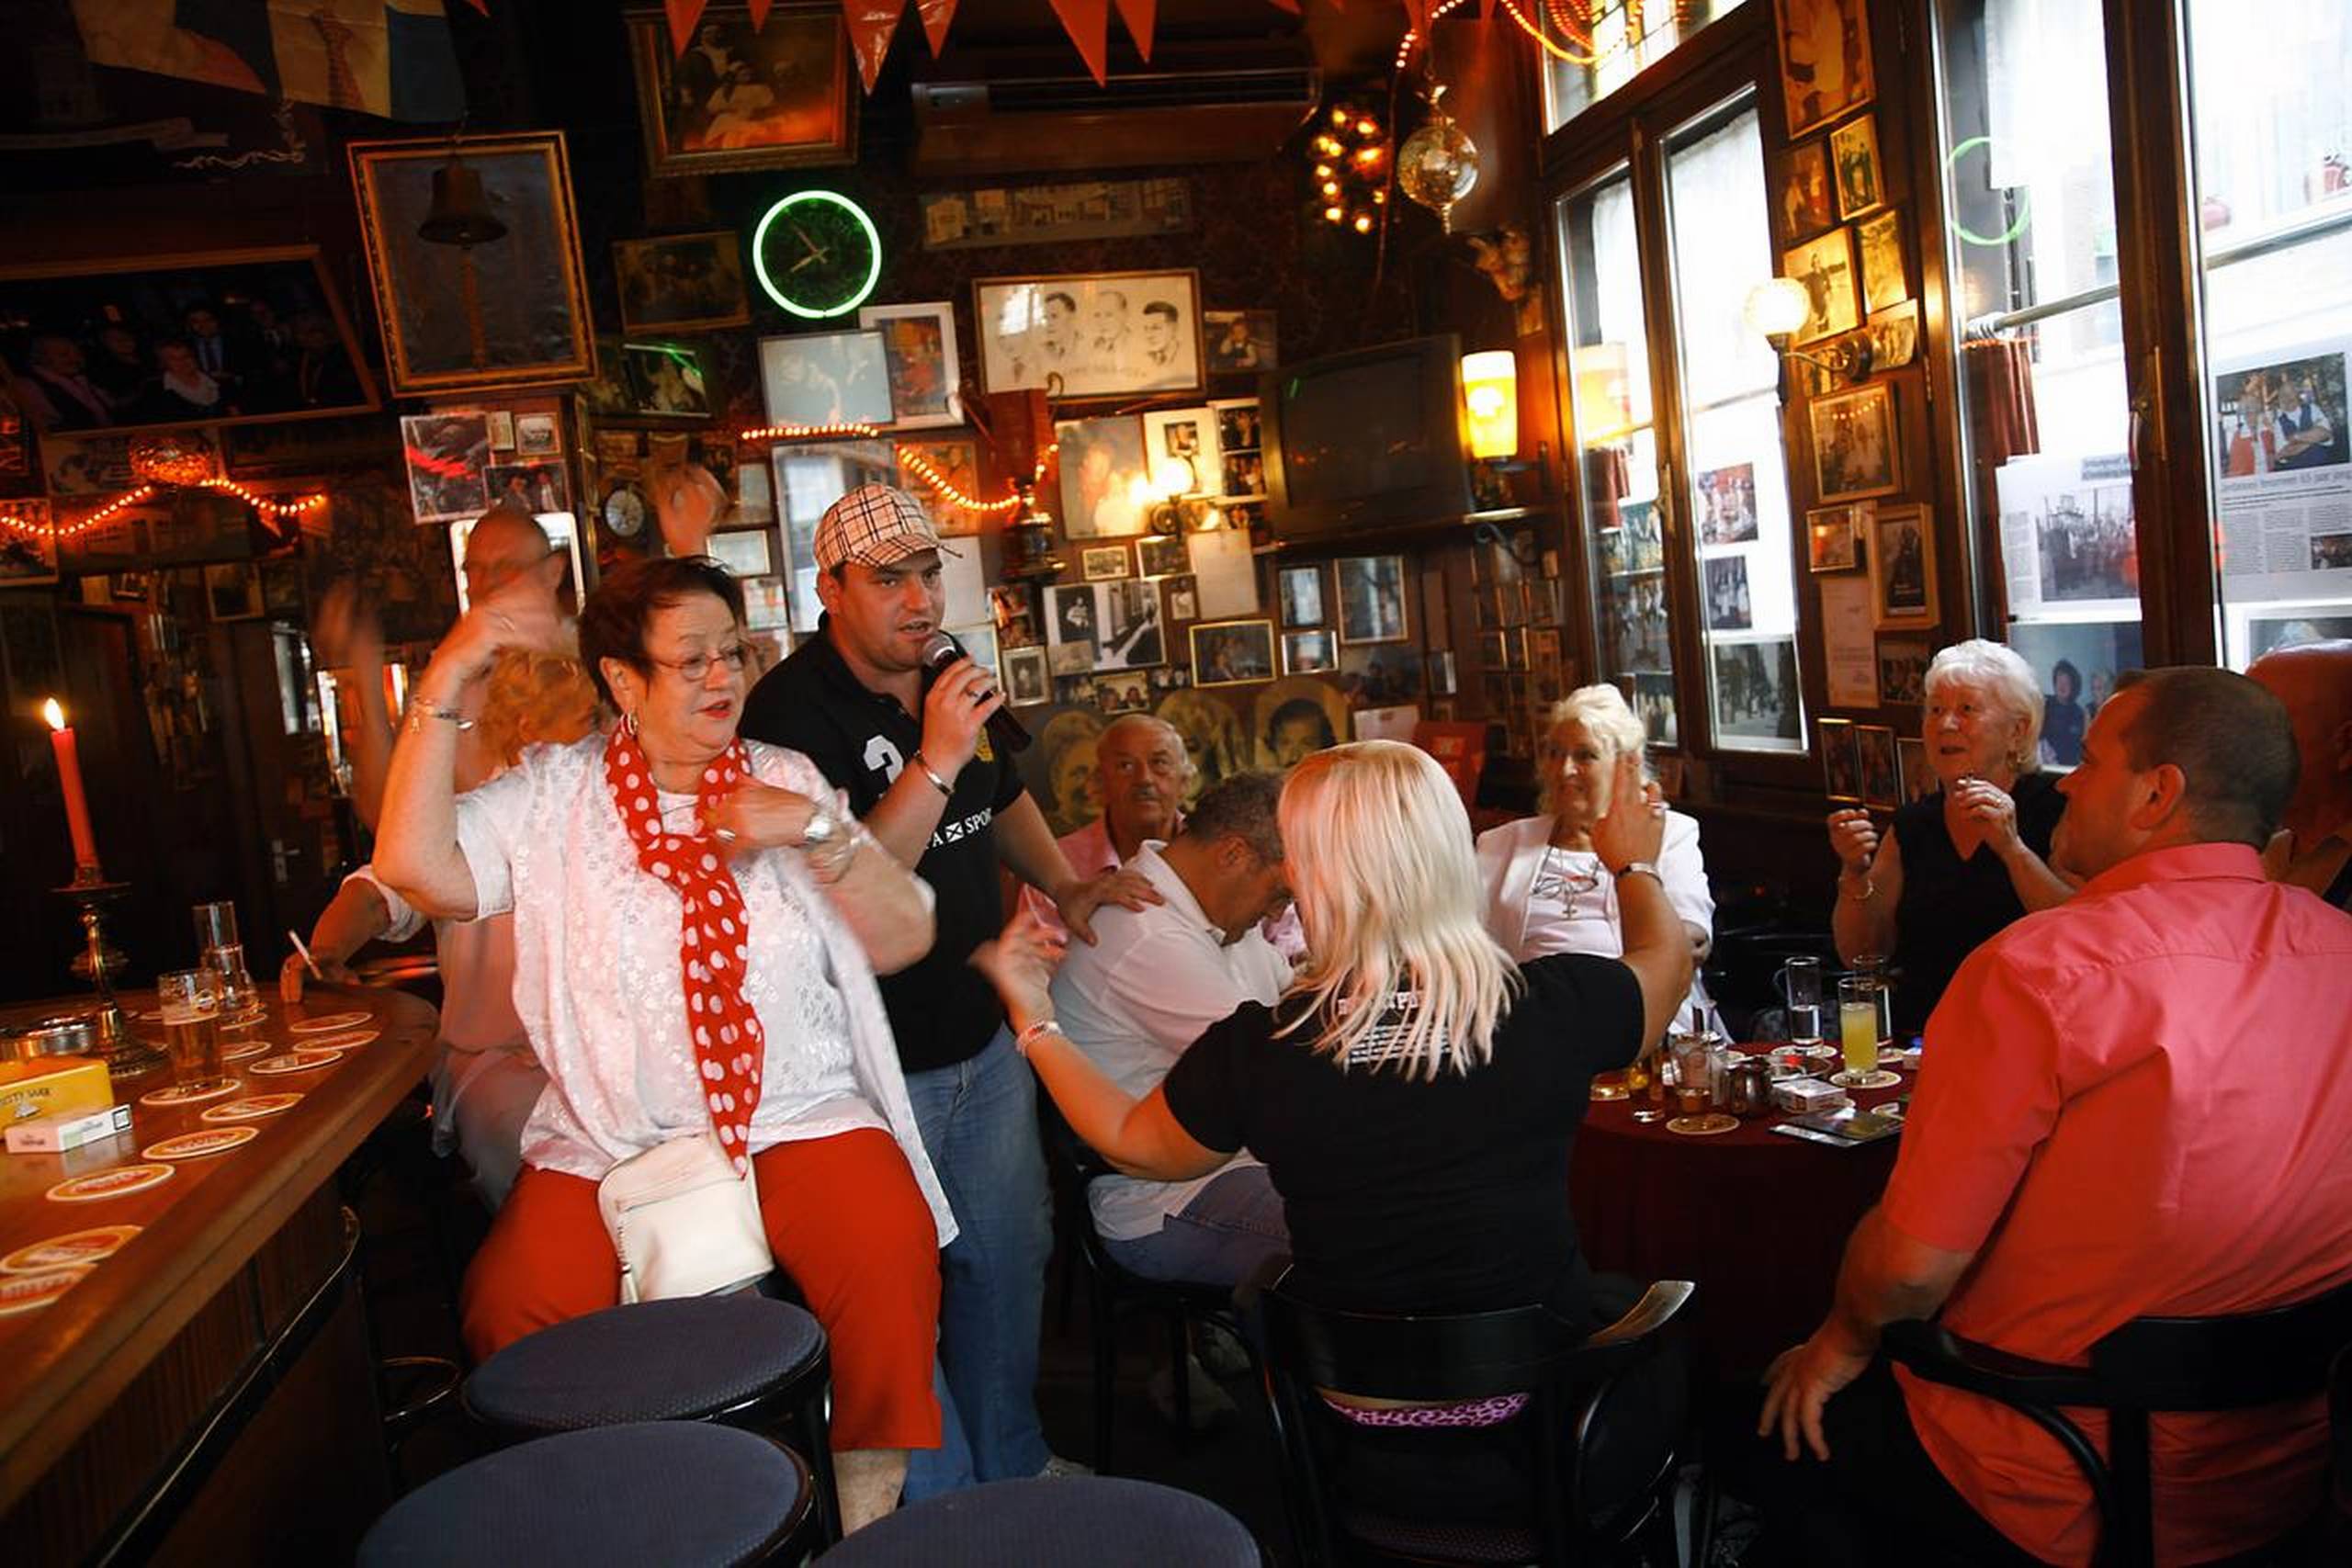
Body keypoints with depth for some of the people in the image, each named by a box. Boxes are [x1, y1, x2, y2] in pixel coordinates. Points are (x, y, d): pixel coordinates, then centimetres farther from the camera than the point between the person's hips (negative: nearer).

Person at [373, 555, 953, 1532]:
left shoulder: (785, 780, 9)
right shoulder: (552, 796, 5)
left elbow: (903, 939, 3)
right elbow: (416, 867, -12)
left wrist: (817, 830, -12)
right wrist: (447, 681, -15)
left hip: (798, 1117, 0)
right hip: (607, 1138, 0)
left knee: (889, 1263, -28)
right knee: (511, 1310, -23)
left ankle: (870, 1508, -4)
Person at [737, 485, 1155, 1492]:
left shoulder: (950, 686, 6)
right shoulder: (791, 708, -19)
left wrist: (1064, 886, 12)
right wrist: (935, 762, -32)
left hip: (982, 1040, 8)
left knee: (1007, 1261, 20)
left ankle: (1014, 1466, 41)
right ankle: (939, 1514, 26)